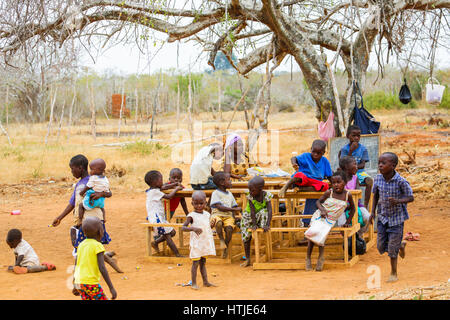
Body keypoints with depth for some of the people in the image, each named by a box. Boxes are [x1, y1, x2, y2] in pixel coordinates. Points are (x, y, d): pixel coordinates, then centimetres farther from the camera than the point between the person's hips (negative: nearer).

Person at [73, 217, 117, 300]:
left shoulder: (81, 245, 10)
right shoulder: (98, 246, -9)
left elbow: (76, 266, 15)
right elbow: (102, 268, -17)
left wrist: (75, 286, 25)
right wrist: (111, 288, -17)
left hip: (79, 283, 7)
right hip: (91, 283, -7)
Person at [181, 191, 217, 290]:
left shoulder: (207, 214, 8)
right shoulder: (191, 216, -10)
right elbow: (183, 227, -15)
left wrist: (211, 225, -3)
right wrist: (193, 228, -30)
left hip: (206, 242, 6)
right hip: (196, 243, -5)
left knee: (203, 262, 12)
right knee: (196, 262, -3)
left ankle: (205, 281, 15)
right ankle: (193, 283, 3)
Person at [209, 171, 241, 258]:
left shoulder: (229, 194, 18)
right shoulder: (215, 193, -2)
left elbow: (233, 206, 20)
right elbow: (220, 207, -13)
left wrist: (234, 216, 0)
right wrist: (235, 209, -16)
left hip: (228, 216, 4)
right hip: (217, 215, -4)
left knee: (229, 228, -27)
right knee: (219, 223, -39)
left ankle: (226, 248, -9)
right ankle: (221, 240, -15)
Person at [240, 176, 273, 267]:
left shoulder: (266, 196, -21)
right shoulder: (250, 197, -20)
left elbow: (269, 210, -28)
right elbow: (252, 211, -25)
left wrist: (267, 225, -38)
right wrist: (254, 225, -31)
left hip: (261, 218, 0)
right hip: (249, 217, 0)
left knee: (264, 211, -32)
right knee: (246, 236, -7)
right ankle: (247, 259, 2)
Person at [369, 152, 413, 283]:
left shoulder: (401, 181, -20)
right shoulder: (378, 179, -8)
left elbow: (411, 197, -13)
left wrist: (398, 201, -31)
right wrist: (373, 212, 2)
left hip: (396, 218, -4)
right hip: (382, 217, 4)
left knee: (392, 249, 0)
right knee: (381, 247, 7)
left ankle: (394, 274, 19)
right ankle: (401, 245, 38)